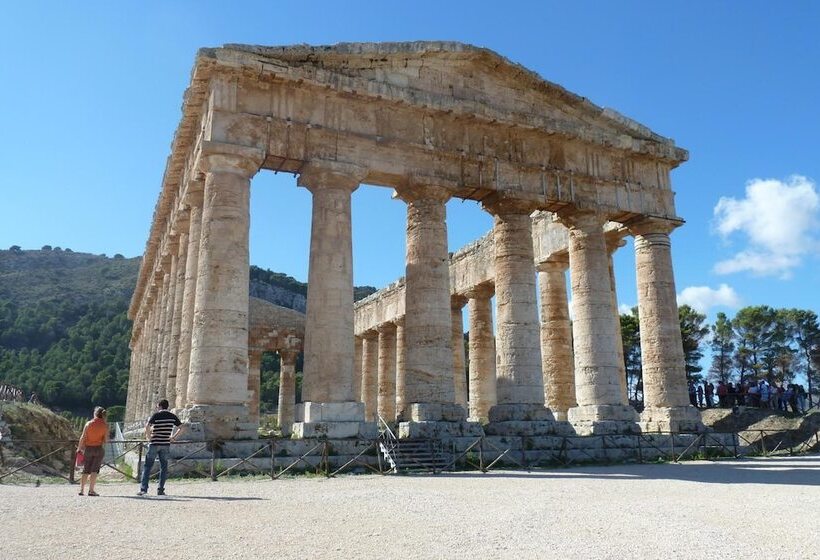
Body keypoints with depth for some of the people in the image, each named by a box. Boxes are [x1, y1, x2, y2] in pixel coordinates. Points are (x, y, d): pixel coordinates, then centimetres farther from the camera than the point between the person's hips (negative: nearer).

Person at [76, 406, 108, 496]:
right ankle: (91, 490, -3)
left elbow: (83, 437, -3)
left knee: (86, 470, 13)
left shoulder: (88, 423, -2)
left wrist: (79, 448, 7)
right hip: (99, 448, -1)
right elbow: (106, 439, -4)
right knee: (94, 470, 2)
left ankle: (81, 489, 11)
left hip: (88, 448, 2)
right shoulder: (105, 425, -4)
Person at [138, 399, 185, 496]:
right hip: (166, 444, 3)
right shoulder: (172, 416, 5)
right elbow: (182, 428, 4)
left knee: (147, 466, 3)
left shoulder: (156, 415, -6)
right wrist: (173, 437, 7)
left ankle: (143, 489, -2)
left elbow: (147, 427, -19)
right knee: (164, 467, 9)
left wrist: (149, 437, -6)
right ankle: (160, 489, 7)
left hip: (154, 443, -3)